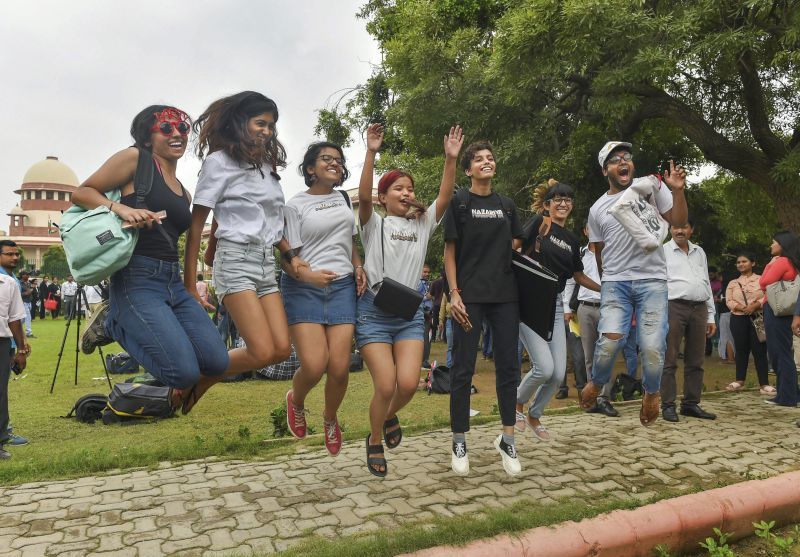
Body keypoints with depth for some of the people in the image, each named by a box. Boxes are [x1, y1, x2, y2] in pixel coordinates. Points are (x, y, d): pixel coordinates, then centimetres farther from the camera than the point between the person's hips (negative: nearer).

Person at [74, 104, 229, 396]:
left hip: (174, 283, 8)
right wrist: (121, 208, -18)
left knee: (216, 362, -5)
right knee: (185, 372, -19)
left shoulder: (185, 194, 20)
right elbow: (81, 193, 1)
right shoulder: (135, 158, 1)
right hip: (137, 281, -7)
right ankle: (112, 323, 7)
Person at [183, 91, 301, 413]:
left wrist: (289, 255, 9)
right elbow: (196, 225, -4)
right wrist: (189, 286, -8)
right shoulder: (219, 161, -2)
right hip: (236, 259, -7)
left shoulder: (266, 164, 19)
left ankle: (201, 381, 13)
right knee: (263, 352, -17)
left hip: (266, 262, 8)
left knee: (281, 350, -3)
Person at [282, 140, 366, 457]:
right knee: (314, 366, -16)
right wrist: (307, 275, -24)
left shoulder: (344, 199, 16)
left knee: (339, 368, -6)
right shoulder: (295, 205, 0)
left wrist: (359, 266, 7)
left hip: (343, 287, 4)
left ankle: (330, 419, 26)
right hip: (303, 288, -3)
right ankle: (295, 401, 22)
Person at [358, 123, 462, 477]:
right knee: (385, 387, -9)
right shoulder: (373, 224, 2)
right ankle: (375, 442, 20)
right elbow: (362, 197, -17)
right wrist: (371, 152, -26)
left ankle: (390, 416, 25)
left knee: (408, 384, -10)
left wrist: (451, 159, -14)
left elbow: (445, 197, -3)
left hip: (410, 314, 3)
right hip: (374, 312, -3)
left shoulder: (422, 224, 11)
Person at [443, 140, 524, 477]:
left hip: (505, 294, 4)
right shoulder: (459, 203, 2)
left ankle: (507, 439, 17)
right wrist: (453, 293, -10)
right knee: (463, 369, -1)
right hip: (470, 296, -4)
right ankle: (459, 442, 11)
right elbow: (450, 252, -1)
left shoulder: (506, 205, 14)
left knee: (508, 366, 6)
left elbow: (515, 248, 18)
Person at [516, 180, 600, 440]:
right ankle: (517, 403, 15)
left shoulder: (571, 240, 14)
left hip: (555, 305, 6)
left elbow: (578, 275, 24)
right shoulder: (538, 222, -4)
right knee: (545, 368, -15)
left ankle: (534, 415, 27)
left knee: (558, 374, 2)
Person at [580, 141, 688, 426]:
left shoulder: (651, 187, 6)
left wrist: (678, 191, -12)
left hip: (652, 280, -1)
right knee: (610, 339, -18)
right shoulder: (597, 209, 12)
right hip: (615, 282, 1)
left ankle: (651, 393, 20)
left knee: (653, 346, -9)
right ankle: (596, 384, 11)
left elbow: (677, 221, 2)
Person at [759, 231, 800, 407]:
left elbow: (764, 283, -11)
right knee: (781, 354, 14)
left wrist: (769, 264, -1)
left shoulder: (781, 262, -11)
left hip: (775, 311, -9)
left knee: (780, 353, -5)